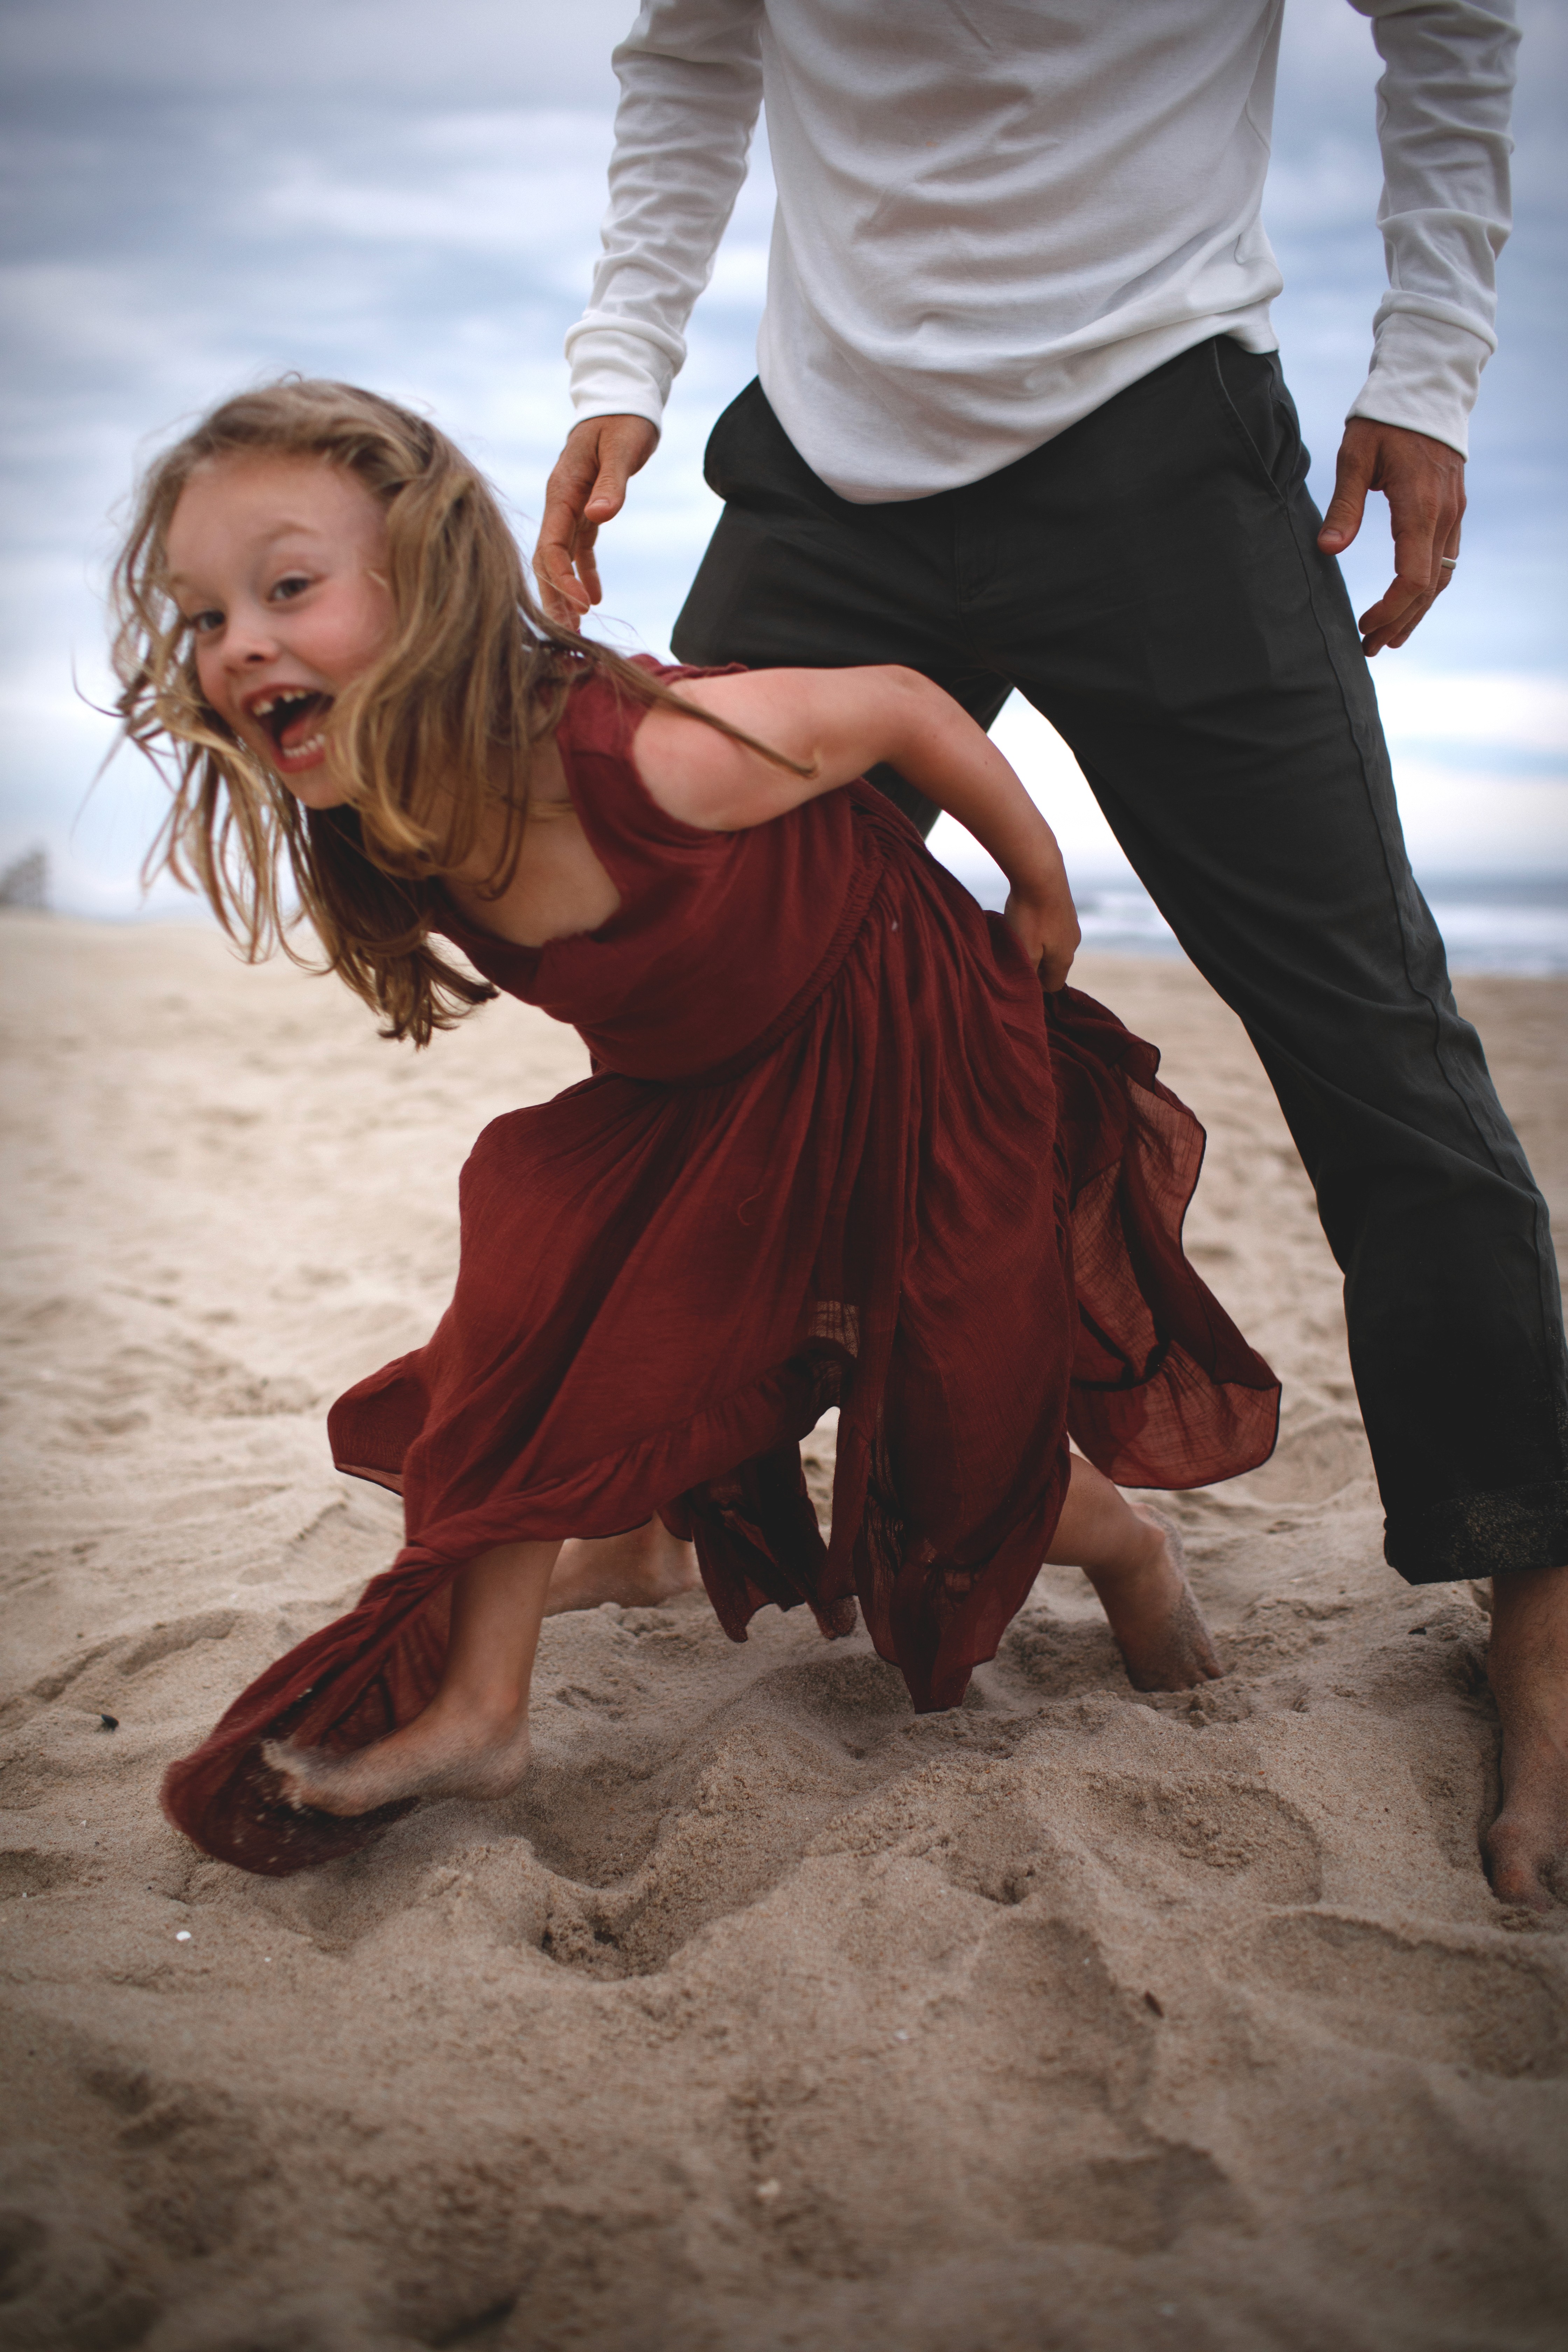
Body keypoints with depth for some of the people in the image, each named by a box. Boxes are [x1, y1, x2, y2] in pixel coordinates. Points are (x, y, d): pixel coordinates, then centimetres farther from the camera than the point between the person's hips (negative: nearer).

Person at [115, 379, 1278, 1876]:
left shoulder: (648, 757, -37)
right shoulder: (382, 839, -16)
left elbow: (901, 704, -21)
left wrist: (1042, 897, -7)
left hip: (910, 1061, -5)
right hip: (697, 1096, 5)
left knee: (961, 1464, 3)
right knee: (535, 1286, -14)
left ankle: (1123, 1544, 38)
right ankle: (478, 1706, -3)